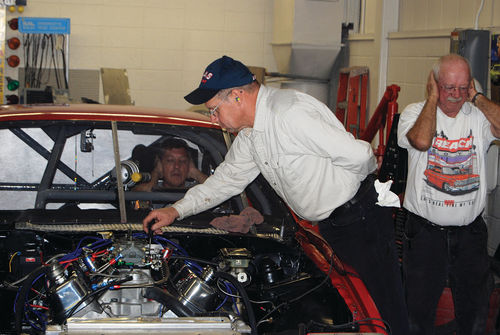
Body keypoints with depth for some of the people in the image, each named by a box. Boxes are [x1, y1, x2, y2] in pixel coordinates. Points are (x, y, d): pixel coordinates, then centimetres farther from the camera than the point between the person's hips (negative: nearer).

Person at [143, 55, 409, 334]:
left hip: (361, 219, -10)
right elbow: (227, 179, 19)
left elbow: (359, 155, -28)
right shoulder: (249, 134, 6)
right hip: (330, 225, 10)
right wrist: (176, 211, 14)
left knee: (386, 310, -2)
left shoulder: (290, 114, -26)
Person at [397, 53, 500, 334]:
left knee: (474, 311, 12)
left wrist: (477, 97, -9)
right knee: (419, 308, 6)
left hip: (470, 232, 2)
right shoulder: (415, 112, -3)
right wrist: (433, 97, -13)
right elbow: (421, 140, -24)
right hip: (425, 231, -2)